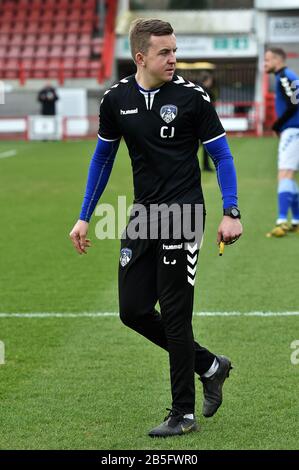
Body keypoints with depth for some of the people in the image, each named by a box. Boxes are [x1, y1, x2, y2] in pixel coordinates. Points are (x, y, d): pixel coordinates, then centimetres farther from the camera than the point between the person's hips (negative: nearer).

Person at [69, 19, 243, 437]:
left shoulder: (192, 97, -8)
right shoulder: (116, 99, 4)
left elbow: (221, 154, -1)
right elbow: (103, 156, 17)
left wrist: (231, 212, -10)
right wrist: (85, 217, 16)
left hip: (182, 212, -5)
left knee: (174, 315, -5)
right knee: (133, 311, 5)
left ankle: (184, 414, 6)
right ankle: (209, 366, 24)